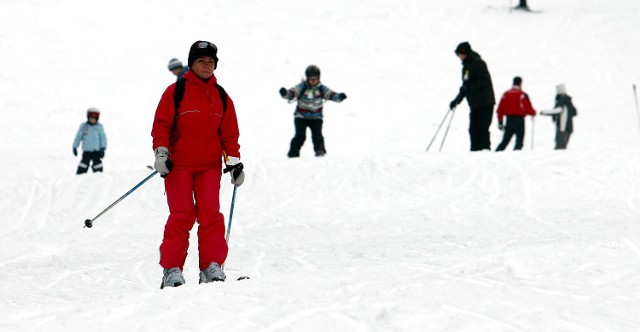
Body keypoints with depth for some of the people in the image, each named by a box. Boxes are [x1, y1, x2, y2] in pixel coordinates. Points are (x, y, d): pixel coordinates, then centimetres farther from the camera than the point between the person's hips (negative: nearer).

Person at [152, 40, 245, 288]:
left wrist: (234, 161, 5)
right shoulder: (176, 91, -1)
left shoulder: (221, 96, 11)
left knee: (211, 214, -7)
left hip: (210, 166, 3)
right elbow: (161, 124, -1)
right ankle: (172, 268, -2)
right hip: (178, 165, -3)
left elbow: (229, 132, 13)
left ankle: (211, 266, -3)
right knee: (181, 215, -7)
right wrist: (161, 153, -12)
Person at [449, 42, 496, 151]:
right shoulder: (466, 66, 19)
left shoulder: (478, 63, -8)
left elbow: (484, 81, -18)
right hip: (475, 104, 9)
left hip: (484, 103, -9)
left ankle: (485, 150, -11)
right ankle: (475, 151, 5)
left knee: (482, 129, -11)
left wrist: (469, 88, -25)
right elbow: (466, 86, 25)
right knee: (473, 130, 4)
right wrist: (457, 100, 20)